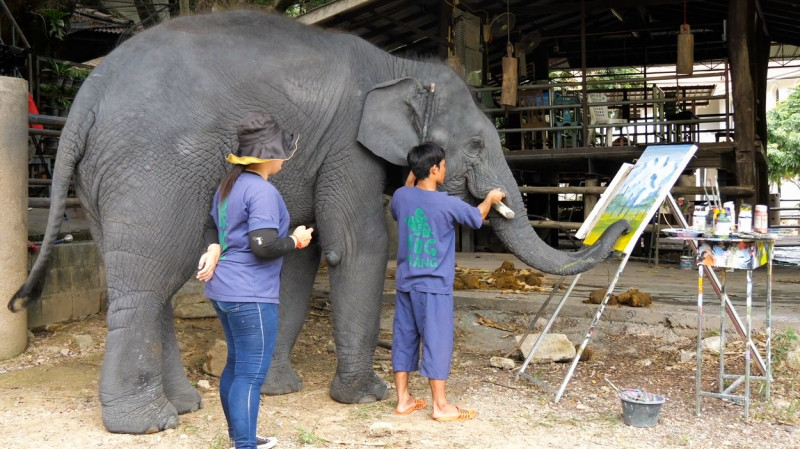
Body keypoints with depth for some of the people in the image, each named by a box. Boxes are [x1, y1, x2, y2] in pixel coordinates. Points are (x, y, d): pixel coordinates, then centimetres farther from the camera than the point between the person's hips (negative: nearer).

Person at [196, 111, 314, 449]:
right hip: (250, 296, -10)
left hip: (224, 290, 10)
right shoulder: (262, 192, -19)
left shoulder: (230, 183, 12)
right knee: (251, 374, -5)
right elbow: (263, 246, -26)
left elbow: (212, 226, 18)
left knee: (237, 364, 22)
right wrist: (296, 240, -8)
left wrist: (213, 251, -2)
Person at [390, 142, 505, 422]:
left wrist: (411, 179, 28)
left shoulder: (401, 196, -1)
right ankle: (440, 405, 7)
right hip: (434, 285, -6)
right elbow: (477, 218, 5)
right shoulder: (447, 204, -14)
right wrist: (491, 199, 24)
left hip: (406, 283, 6)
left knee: (404, 338, 11)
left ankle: (403, 399, 20)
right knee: (437, 341, 0)